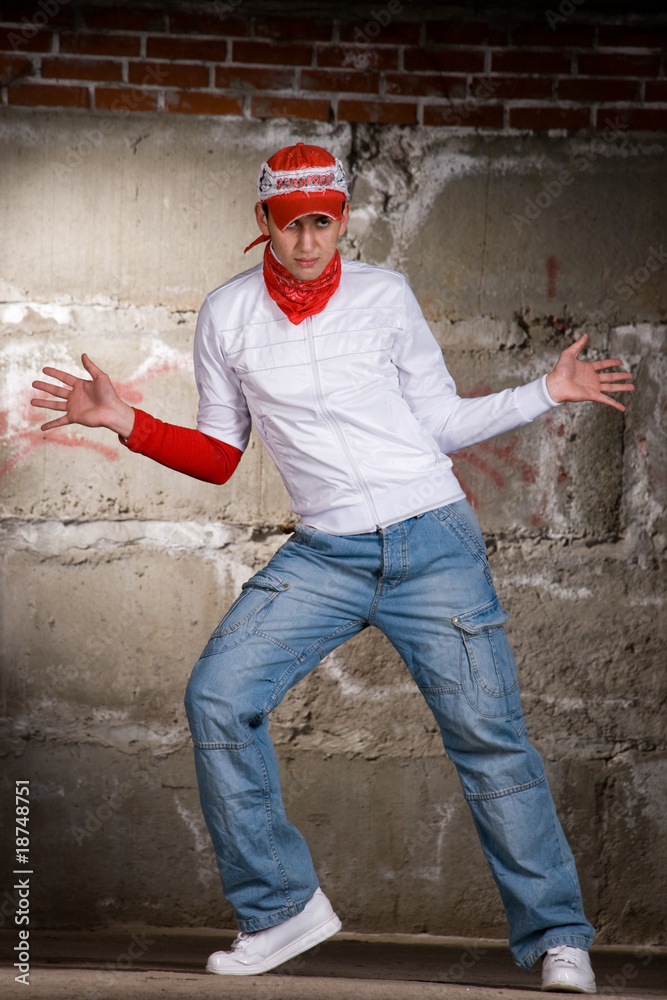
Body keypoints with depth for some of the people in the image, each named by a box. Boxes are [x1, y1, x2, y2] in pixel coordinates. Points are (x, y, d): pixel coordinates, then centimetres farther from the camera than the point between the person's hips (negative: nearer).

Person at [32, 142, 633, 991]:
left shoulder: (384, 296, 2)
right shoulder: (227, 316, 5)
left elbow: (440, 422, 10)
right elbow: (218, 456, 9)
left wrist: (546, 392, 3)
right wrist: (124, 422, -3)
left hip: (432, 539, -2)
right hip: (323, 554, 2)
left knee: (487, 733, -4)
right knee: (217, 697, -12)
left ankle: (555, 937, 8)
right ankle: (282, 908, 1)